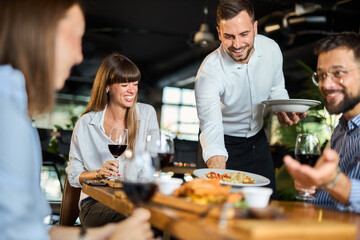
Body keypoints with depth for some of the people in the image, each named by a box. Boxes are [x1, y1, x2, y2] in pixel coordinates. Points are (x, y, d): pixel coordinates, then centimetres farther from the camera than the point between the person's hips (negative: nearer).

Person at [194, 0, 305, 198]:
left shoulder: (271, 49, -14)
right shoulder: (209, 72, -30)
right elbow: (211, 129, -39)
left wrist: (283, 111, -17)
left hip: (257, 140, 4)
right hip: (225, 145, -4)